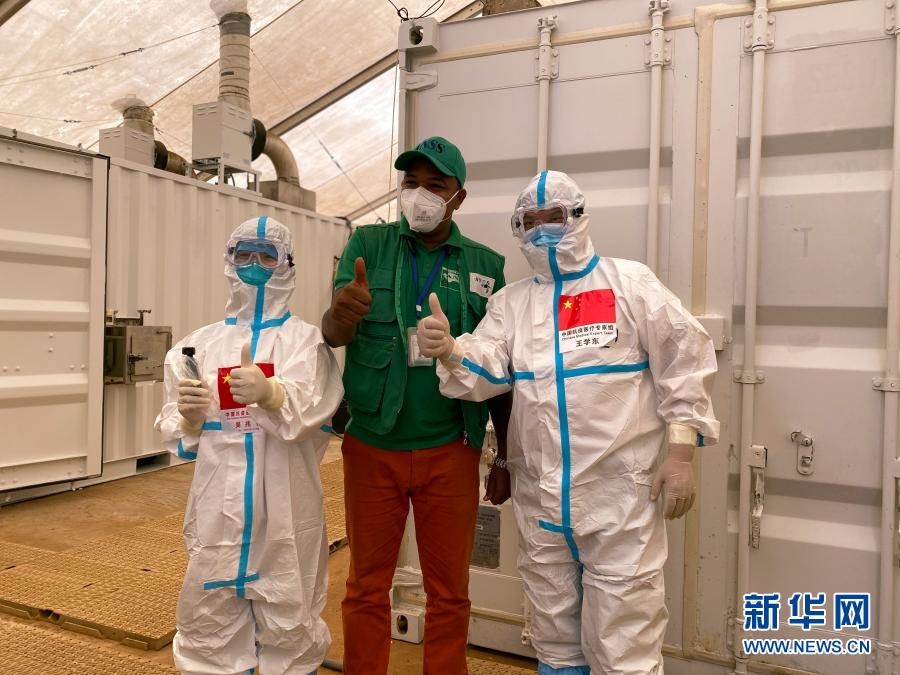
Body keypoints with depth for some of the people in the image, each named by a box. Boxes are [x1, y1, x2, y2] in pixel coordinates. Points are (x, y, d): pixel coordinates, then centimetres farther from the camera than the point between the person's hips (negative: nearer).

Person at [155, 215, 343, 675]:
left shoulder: (305, 339, -1)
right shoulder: (200, 342, 8)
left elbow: (309, 410, -18)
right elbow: (174, 433, 9)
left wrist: (270, 393, -36)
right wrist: (190, 418, -12)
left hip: (285, 505, -2)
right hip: (216, 502, 3)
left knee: (290, 620, 11)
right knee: (207, 619, 14)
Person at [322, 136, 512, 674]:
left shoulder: (487, 265, 2)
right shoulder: (368, 244, 1)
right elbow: (334, 334, -11)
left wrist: (506, 460, 7)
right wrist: (341, 314, -35)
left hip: (450, 451, 1)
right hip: (372, 446, 0)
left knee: (449, 591, 12)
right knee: (367, 587, 13)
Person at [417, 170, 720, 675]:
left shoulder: (630, 282, 1)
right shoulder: (511, 302, 11)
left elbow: (684, 363, -1)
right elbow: (486, 369, -2)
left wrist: (681, 453, -7)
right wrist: (450, 351, -24)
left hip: (620, 491, -4)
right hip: (539, 495, 4)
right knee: (553, 631, 20)